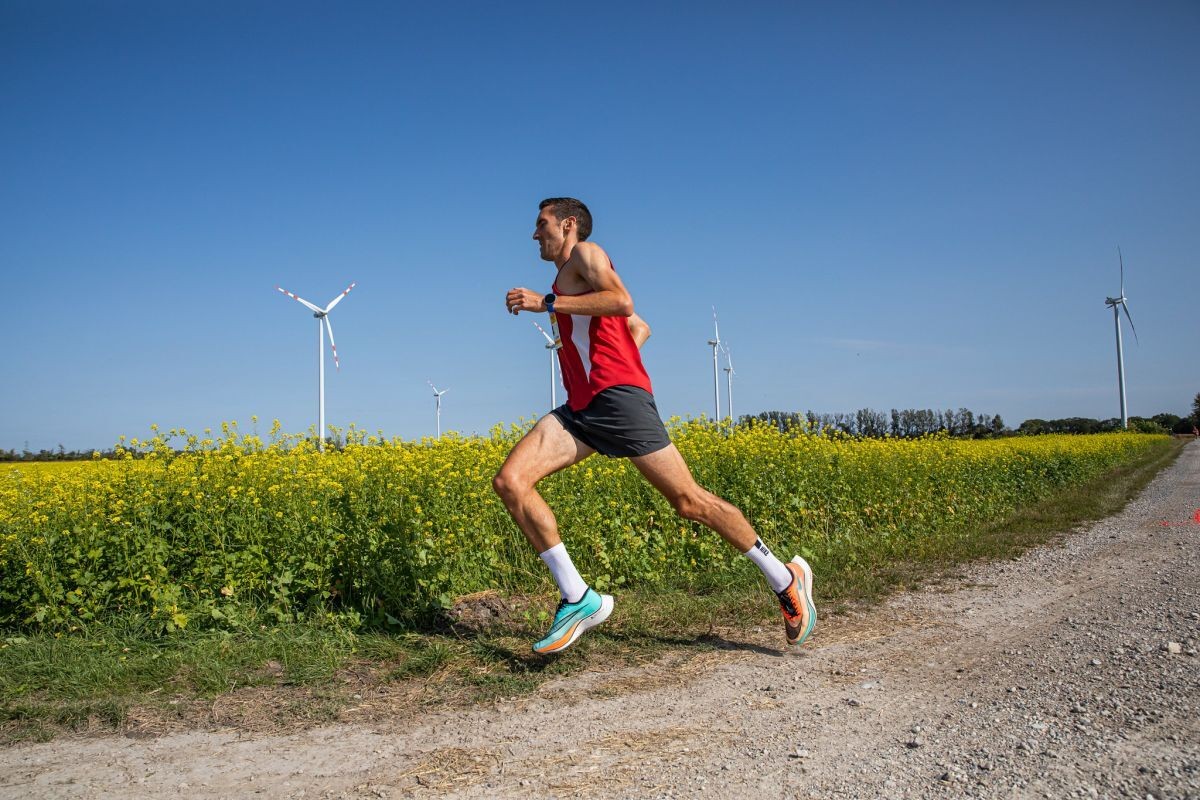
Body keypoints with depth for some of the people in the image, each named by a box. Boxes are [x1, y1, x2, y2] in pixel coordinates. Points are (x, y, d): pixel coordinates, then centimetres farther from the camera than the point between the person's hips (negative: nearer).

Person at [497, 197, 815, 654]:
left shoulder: (585, 252, 5)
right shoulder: (569, 280, 30)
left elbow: (622, 301, -17)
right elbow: (641, 329, 34)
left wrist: (545, 302, -14)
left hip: (617, 397, -9)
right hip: (581, 408, 9)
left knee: (688, 501, -7)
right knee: (509, 482, -10)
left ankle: (786, 580, 10)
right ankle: (579, 600, -12)